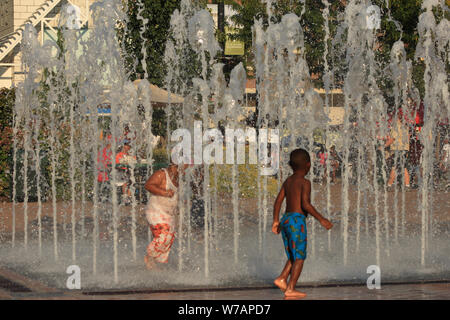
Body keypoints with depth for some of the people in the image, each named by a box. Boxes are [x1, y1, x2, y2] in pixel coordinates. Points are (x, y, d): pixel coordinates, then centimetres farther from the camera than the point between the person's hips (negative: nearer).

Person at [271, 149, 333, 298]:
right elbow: (306, 204, -19)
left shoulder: (288, 181, 12)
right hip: (297, 220, -8)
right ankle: (290, 289, -5)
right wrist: (321, 219, -15)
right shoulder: (305, 182, -10)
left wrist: (276, 221, 21)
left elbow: (278, 201, 12)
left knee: (294, 256, 17)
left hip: (285, 220, 8)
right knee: (300, 257, -2)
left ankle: (282, 279, 2)